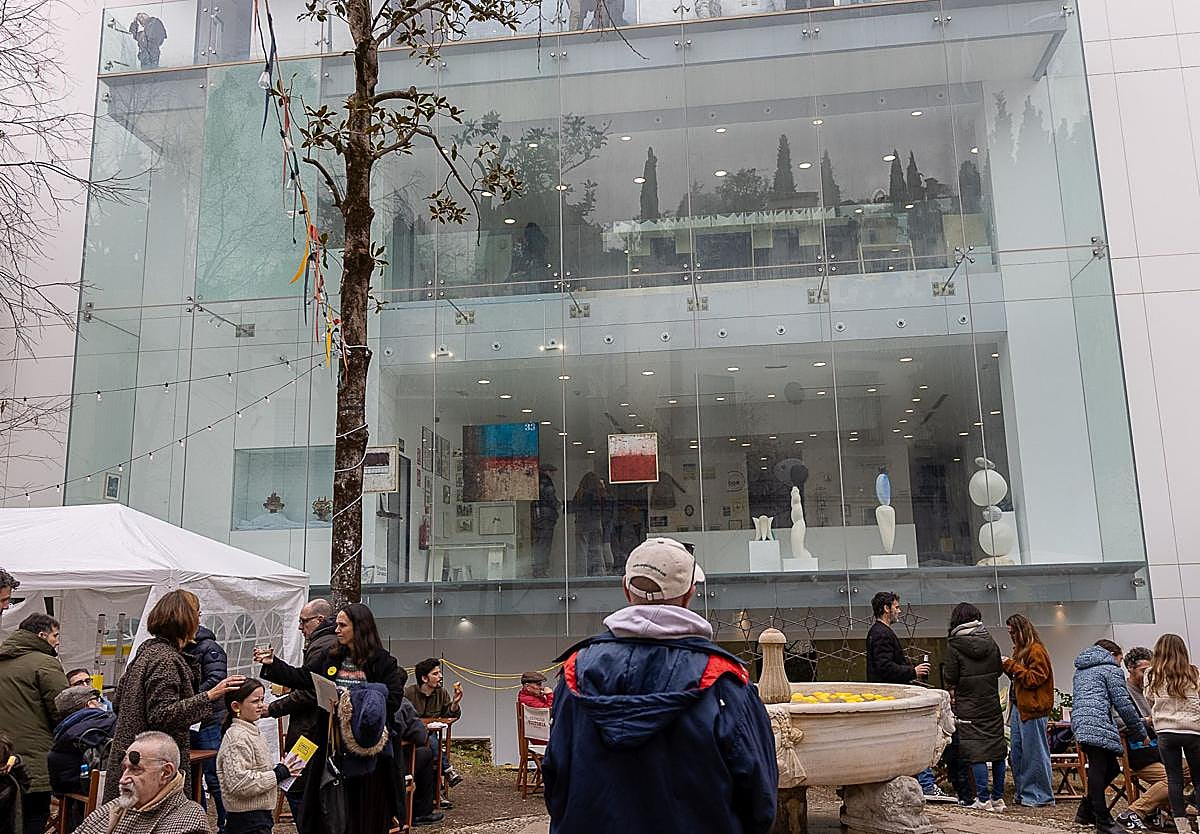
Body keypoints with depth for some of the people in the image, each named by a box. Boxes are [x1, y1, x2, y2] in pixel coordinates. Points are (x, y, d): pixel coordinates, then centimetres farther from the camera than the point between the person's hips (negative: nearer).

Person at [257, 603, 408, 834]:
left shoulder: (383, 662, -6)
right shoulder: (330, 658, 10)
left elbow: (393, 700, -11)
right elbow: (301, 678, 8)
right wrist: (272, 664, -2)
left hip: (366, 748, -4)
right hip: (331, 745, 4)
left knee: (364, 806, 4)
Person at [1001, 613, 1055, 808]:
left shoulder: (1036, 651, -11)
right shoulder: (1020, 649, 18)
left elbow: (1034, 678, -16)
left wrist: (1012, 665, -15)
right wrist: (1007, 666, 5)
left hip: (1033, 708, -10)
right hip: (1018, 706, 10)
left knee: (1035, 754, -2)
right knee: (1016, 753, 12)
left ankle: (1041, 796, 7)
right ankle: (1023, 793, 20)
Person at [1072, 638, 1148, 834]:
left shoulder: (1081, 670, 29)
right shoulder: (1111, 668, 5)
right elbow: (1123, 704, 0)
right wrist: (1140, 733, 9)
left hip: (1080, 723, 8)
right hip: (1098, 726, -8)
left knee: (1111, 767, 14)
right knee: (1099, 771, -8)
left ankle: (1085, 811, 15)